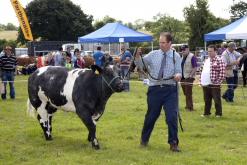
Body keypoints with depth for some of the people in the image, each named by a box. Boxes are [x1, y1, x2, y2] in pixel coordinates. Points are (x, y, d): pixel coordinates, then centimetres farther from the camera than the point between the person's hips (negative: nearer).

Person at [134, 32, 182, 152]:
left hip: (170, 90, -1)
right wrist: (137, 55, -20)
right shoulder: (153, 55, 7)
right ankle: (144, 139, 30)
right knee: (151, 116, 11)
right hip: (154, 89, 1)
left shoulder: (176, 56, 6)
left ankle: (173, 143, 0)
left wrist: (178, 75, -24)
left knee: (171, 116, -9)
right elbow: (140, 63, 0)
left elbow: (178, 72, 0)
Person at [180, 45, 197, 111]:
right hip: (183, 78, 8)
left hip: (188, 78, -8)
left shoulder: (192, 57, -10)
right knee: (185, 93, 13)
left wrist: (191, 75, -22)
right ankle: (188, 106, 22)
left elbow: (195, 67, -15)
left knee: (188, 93, -8)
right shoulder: (183, 57, 16)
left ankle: (190, 107, -4)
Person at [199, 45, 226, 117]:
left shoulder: (219, 60, -5)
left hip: (214, 85, -6)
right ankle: (206, 112, 22)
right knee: (207, 100, 13)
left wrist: (217, 81, -15)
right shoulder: (205, 61, 17)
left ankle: (218, 113, 9)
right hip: (205, 85, 6)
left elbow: (222, 73, -11)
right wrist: (200, 81, 11)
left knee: (217, 100, 0)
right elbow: (201, 71, 20)